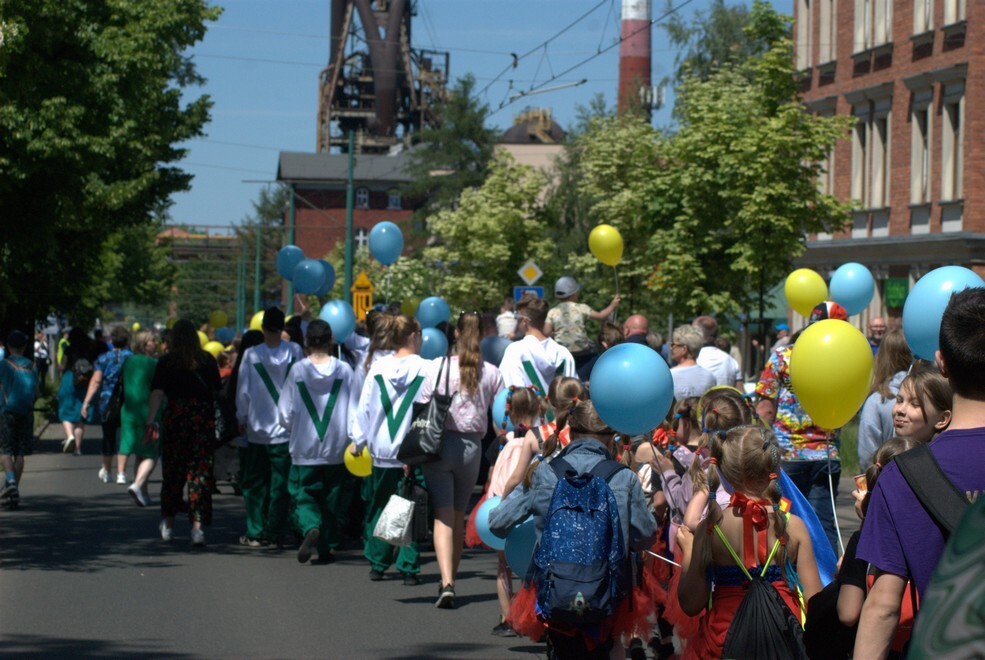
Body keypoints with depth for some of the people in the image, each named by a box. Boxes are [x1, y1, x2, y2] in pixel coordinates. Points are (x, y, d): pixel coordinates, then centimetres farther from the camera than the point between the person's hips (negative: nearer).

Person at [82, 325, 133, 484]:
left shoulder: (103, 358, 2)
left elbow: (96, 381, -5)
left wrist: (87, 402, -6)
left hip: (107, 401, 2)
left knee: (108, 437, 15)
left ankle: (106, 471, 31)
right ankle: (121, 473, -11)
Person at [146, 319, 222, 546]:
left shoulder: (166, 362, 0)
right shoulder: (208, 361, 4)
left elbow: (157, 392, -9)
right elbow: (217, 390, 9)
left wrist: (151, 420, -14)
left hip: (175, 417, 0)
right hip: (204, 418, 0)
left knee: (172, 470, 13)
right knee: (200, 470, 0)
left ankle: (168, 523, 25)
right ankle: (197, 524, -10)